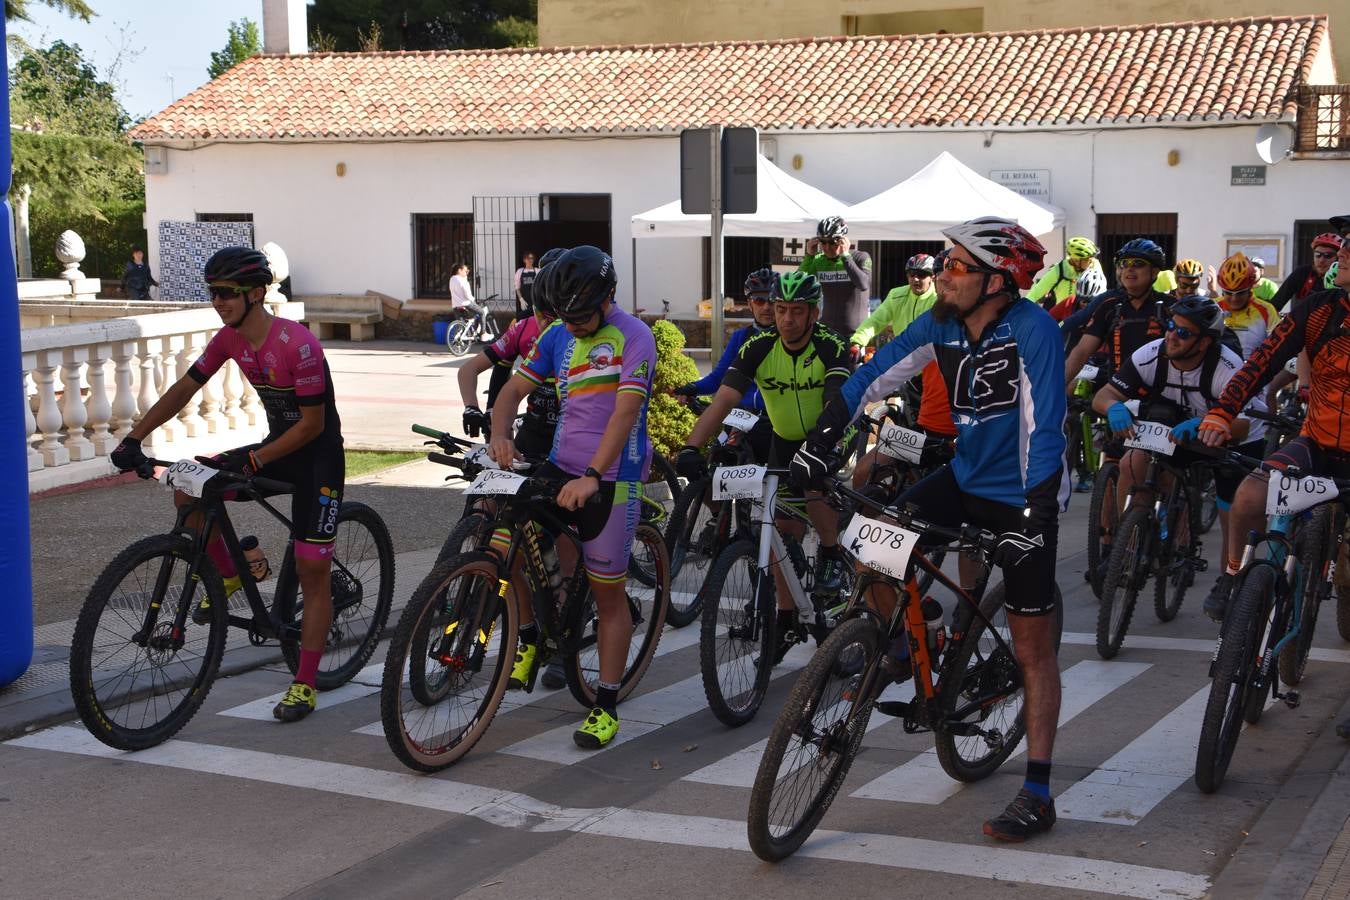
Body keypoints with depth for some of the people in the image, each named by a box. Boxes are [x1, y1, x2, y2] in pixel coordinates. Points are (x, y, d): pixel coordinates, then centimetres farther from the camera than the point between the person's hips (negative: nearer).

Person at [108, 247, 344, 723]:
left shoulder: (296, 344, -26)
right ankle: (228, 576, 12)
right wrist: (134, 438, -5)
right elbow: (185, 388, 3)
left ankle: (305, 685, 2)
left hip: (317, 455, -7)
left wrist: (252, 461, -26)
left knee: (313, 571, -6)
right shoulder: (230, 339, -3)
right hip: (277, 445, 7)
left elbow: (313, 423, -23)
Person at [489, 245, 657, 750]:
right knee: (504, 542, -12)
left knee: (609, 593, 2)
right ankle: (532, 633, 14)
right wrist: (499, 435, -16)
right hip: (560, 466, 6)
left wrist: (592, 476, -32)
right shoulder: (558, 336, 7)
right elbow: (515, 388, 6)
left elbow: (625, 411, -22)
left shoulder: (633, 337, -13)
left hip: (612, 477, -5)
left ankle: (607, 705, 12)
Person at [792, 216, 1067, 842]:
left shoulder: (1032, 330, -25)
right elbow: (871, 378, -5)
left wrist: (1033, 519, -38)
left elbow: (1045, 428, -30)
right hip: (966, 477, 6)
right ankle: (896, 645, 15)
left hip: (1024, 494, -6)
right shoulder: (940, 326, -7)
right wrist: (816, 448, -14)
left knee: (1032, 647, -1)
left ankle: (1037, 794, 5)